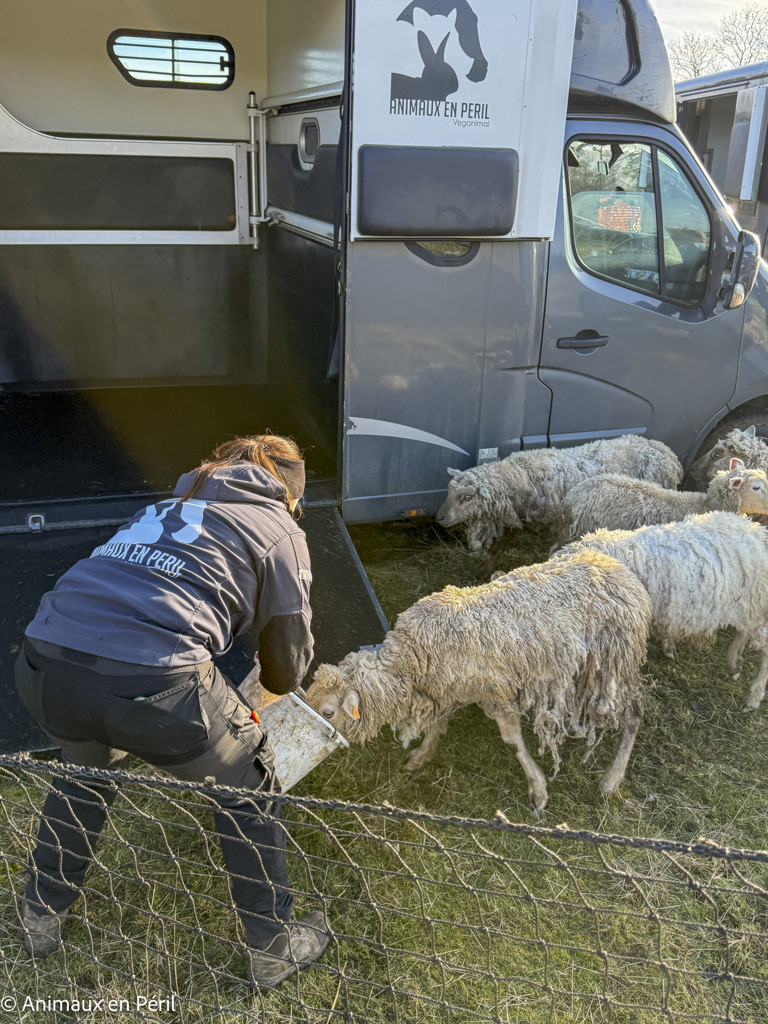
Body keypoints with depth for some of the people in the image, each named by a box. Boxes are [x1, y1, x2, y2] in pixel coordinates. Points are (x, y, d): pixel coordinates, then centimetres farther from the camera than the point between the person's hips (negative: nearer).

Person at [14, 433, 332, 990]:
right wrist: (279, 682, 43)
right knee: (249, 786, 23)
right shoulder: (280, 531, 13)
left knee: (87, 766, 38)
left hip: (41, 666, 6)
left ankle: (42, 918, 54)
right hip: (150, 684, -6)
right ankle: (275, 949, 36)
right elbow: (288, 666, 18)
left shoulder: (165, 506, 28)